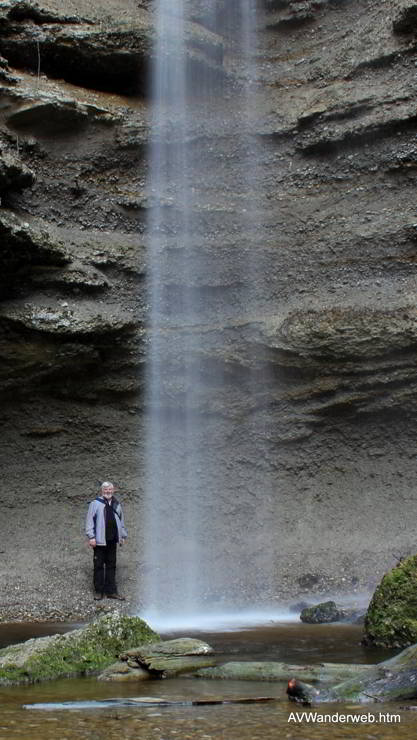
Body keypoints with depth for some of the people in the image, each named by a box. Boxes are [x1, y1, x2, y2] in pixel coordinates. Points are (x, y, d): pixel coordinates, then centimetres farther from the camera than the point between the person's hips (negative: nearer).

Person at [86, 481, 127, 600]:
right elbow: (90, 521, -5)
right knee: (99, 566, 0)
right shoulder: (95, 504, -2)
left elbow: (121, 521, 22)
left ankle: (111, 591, 13)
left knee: (111, 566, 8)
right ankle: (99, 591, 7)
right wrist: (91, 537, -11)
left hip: (112, 540, 5)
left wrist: (123, 536, 19)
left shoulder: (116, 504, 15)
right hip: (100, 540, -5)